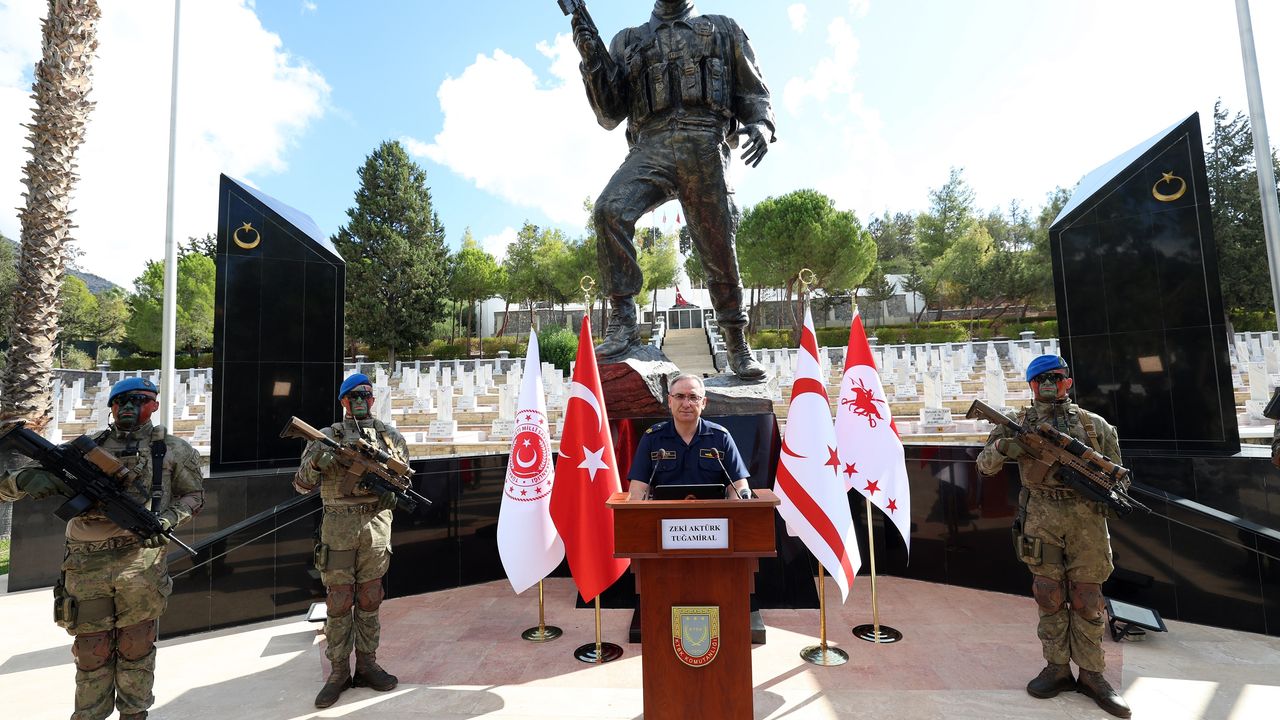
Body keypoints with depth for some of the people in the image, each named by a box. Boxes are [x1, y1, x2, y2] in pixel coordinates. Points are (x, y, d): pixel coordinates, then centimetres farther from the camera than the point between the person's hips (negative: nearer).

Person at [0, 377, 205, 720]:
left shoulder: (171, 449, 4)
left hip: (139, 560, -2)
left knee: (135, 647, 8)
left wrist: (168, 519, -11)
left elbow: (194, 496, 8)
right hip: (86, 563, 2)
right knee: (92, 650, 11)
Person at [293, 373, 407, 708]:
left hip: (377, 525, 2)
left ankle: (367, 665, 24)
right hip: (338, 526, -1)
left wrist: (392, 490, -8)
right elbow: (302, 484, -1)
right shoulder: (327, 437, 1)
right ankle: (338, 671, 20)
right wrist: (315, 462, -21)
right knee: (339, 600, 6)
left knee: (369, 599, 11)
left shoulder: (390, 436, 6)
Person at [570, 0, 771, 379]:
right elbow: (609, 114, 16)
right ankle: (623, 321, -21)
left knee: (719, 252, -5)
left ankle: (737, 346, 10)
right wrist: (591, 56, 3)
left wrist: (762, 125, -3)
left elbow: (754, 93, 19)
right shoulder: (628, 41, 25)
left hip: (706, 148, 0)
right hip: (651, 147, 1)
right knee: (610, 210, -28)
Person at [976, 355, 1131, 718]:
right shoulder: (1020, 423, 5)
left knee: (1087, 596, 5)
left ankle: (1091, 674, 19)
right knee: (1050, 595, 6)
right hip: (1042, 518, 0)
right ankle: (1057, 668, 18)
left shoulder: (1094, 423, 7)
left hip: (1087, 516, 0)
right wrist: (1002, 447, -16)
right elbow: (984, 465, 3)